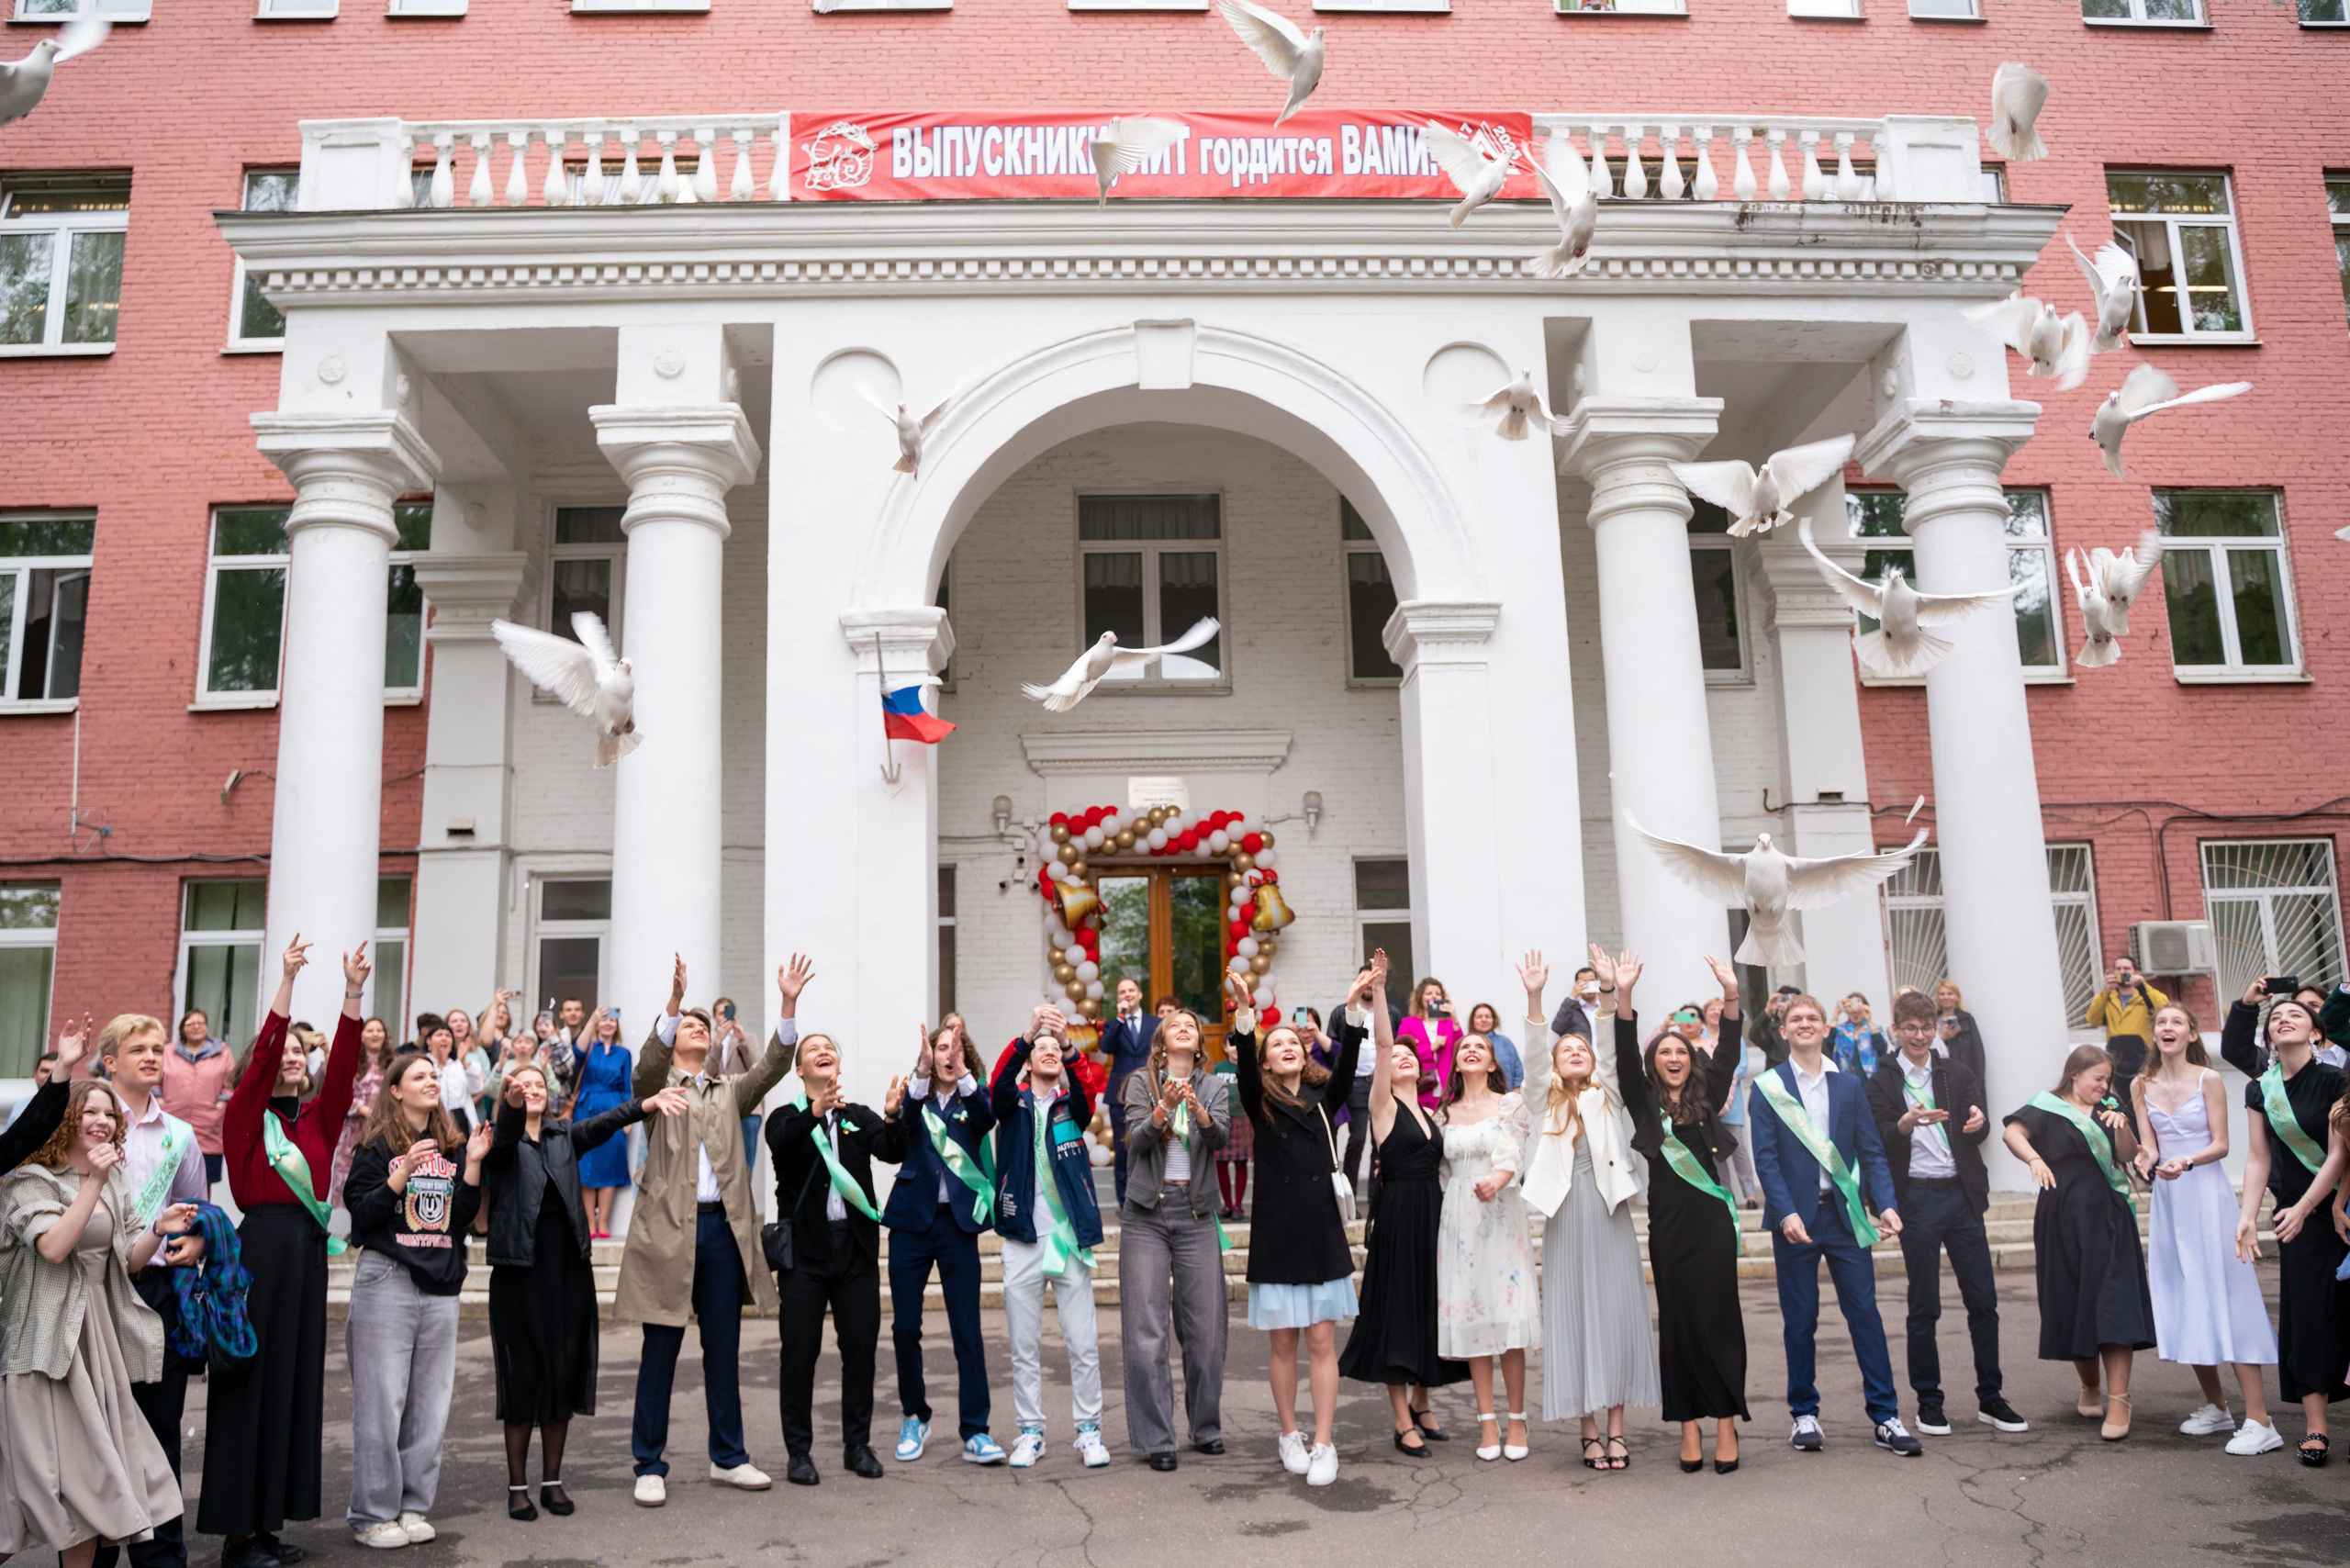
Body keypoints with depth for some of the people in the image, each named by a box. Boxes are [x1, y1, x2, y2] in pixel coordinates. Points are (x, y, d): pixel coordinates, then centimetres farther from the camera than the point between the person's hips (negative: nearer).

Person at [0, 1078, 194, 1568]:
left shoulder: (116, 1182, 14)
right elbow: (54, 1247, -22)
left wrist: (158, 1231, -6)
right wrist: (93, 1182, -24)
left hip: (101, 1334, 7)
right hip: (49, 1340, -7)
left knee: (100, 1463, 7)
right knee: (75, 1467, -6)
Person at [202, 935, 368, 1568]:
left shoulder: (318, 1118, 13)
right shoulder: (244, 1117, 0)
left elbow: (342, 1065, 0)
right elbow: (263, 1055, -14)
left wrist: (354, 992, -10)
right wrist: (287, 981, -23)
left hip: (308, 1250, 6)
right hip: (258, 1248, -5)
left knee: (297, 1382, 7)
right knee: (252, 1383, -3)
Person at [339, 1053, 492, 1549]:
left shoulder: (454, 1146, 11)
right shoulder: (377, 1146, -2)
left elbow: (463, 1217, 7)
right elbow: (361, 1216, -9)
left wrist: (473, 1164, -5)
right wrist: (402, 1173, -20)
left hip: (441, 1286, 5)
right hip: (386, 1280, -4)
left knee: (430, 1401, 6)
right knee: (381, 1400, -3)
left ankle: (415, 1505, 16)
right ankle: (373, 1513, 8)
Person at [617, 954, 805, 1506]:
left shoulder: (729, 1091, 16)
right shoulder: (657, 1085, 6)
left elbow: (772, 1067, 1)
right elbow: (648, 1064, -17)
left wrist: (788, 1004, -13)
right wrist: (673, 1001, -33)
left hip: (723, 1228, 4)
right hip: (668, 1228, -4)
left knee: (723, 1349, 11)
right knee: (660, 1352, 3)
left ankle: (728, 1457, 21)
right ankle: (650, 1466, 13)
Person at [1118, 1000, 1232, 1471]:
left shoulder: (1214, 1086, 9)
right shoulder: (1142, 1081, 5)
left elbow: (1221, 1138, -8)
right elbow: (1136, 1139, -8)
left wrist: (1198, 1110, -27)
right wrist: (1164, 1109, -27)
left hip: (1196, 1215, 2)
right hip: (1146, 1214, -1)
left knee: (1206, 1328, 3)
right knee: (1146, 1331, -4)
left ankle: (1206, 1429, 20)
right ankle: (1156, 1439, 5)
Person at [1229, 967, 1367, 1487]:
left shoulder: (1324, 1098, 7)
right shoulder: (1260, 1103, 1)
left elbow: (1346, 1066, -10)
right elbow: (1244, 1070, -18)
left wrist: (1358, 1011, -24)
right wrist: (1244, 1015, -34)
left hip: (1322, 1230, 1)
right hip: (1277, 1231, -1)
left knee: (1321, 1341, 2)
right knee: (1284, 1342, 7)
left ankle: (1323, 1445, 8)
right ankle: (1290, 1436, 22)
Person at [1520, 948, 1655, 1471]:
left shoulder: (1608, 1095, 11)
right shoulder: (1546, 1100, 10)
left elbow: (1613, 1049, -3)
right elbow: (1533, 1055, -4)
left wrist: (1610, 992, -17)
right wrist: (1535, 999, -19)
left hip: (1609, 1212, 0)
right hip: (1565, 1214, 0)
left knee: (1617, 1311, 0)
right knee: (1573, 1315, 1)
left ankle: (1616, 1426, 9)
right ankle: (1589, 1430, 8)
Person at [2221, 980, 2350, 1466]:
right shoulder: (2260, 1090, 3)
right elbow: (2258, 1159, 3)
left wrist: (2302, 1208, -19)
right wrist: (2248, 1216, -5)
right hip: (2295, 1211, 3)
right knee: (2306, 1312, 0)